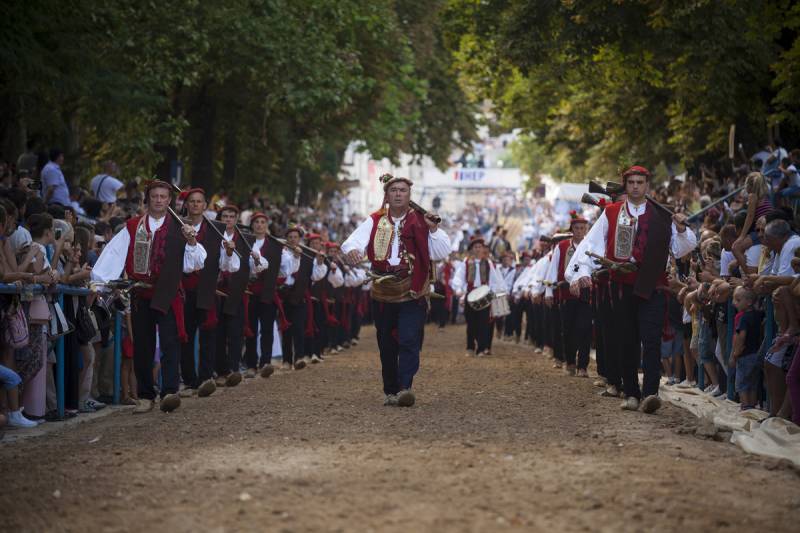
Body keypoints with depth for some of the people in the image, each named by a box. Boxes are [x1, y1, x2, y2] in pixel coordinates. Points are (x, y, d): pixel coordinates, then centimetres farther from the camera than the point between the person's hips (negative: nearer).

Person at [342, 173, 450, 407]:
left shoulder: (421, 222, 3)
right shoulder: (374, 222, 6)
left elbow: (441, 253, -2)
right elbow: (355, 240, -10)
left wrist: (433, 229, -16)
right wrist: (351, 250, -33)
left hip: (413, 293, -2)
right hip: (382, 293, 2)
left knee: (409, 342, -15)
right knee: (386, 346, 9)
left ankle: (405, 388, -21)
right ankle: (390, 391, 19)